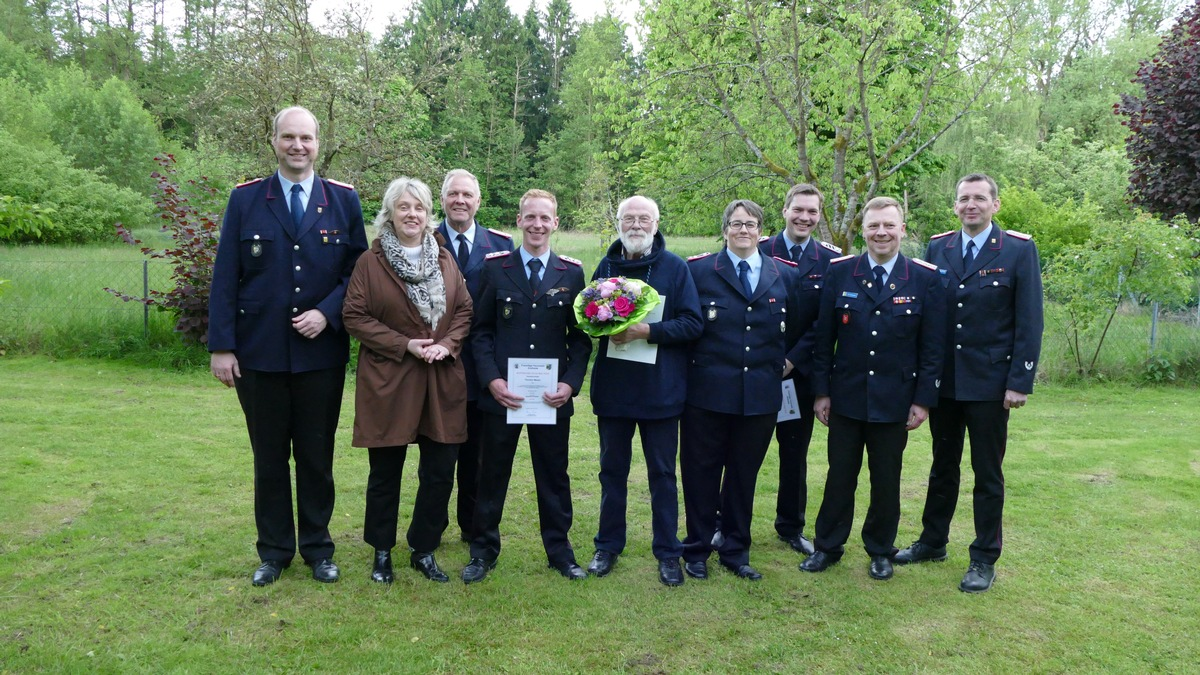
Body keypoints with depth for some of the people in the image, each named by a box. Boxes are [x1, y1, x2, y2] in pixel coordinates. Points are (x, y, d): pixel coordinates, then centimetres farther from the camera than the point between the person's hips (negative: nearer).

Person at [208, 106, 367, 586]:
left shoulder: (344, 200, 3)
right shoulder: (246, 199, 2)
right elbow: (225, 277, 0)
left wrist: (327, 313, -13)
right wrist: (221, 346, -5)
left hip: (322, 353, 0)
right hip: (259, 353, 0)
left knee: (317, 457, 10)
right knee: (269, 457, 11)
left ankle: (317, 548, 26)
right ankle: (274, 552, 27)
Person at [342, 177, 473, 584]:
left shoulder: (445, 259, 9)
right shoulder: (371, 261, -2)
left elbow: (464, 310, 9)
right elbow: (354, 316, -5)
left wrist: (447, 344, -9)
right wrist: (404, 345, -13)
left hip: (442, 381, 3)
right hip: (388, 382, -3)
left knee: (440, 473, 6)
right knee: (385, 473, 8)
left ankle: (424, 550, 25)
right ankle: (382, 553, 27)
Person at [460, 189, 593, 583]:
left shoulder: (572, 273, 4)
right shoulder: (495, 268, 2)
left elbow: (580, 335, 4)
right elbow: (480, 330, 2)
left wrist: (571, 382, -8)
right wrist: (491, 379, -10)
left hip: (553, 396, 1)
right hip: (501, 393, 0)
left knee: (554, 476, 11)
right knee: (492, 474, 10)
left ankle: (559, 551, 26)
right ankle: (483, 551, 26)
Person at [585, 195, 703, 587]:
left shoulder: (676, 268, -3)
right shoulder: (606, 266, 6)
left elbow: (693, 324, -9)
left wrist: (647, 330, -21)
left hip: (660, 389, -2)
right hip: (612, 386, 3)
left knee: (662, 473, 8)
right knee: (612, 470, 14)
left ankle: (668, 553, 21)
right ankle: (608, 546, 28)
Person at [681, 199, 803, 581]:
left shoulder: (785, 275, 9)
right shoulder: (698, 270, 1)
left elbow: (803, 329, 17)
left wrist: (790, 360, 6)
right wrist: (690, 364, -2)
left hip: (761, 395, 2)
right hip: (707, 391, -2)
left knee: (744, 474, 12)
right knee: (701, 472, 7)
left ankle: (736, 551, 27)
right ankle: (697, 551, 22)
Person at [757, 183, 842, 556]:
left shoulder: (831, 260, 2)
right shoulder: (759, 250, -1)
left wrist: (792, 357, -11)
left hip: (800, 371, 1)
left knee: (795, 451, 12)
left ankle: (791, 526, 27)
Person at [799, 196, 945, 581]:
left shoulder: (925, 279, -3)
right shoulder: (839, 273, -1)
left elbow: (932, 347, -2)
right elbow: (824, 337, 1)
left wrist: (924, 400, -5)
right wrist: (821, 391, -1)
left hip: (894, 401, 0)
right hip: (846, 396, 1)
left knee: (886, 480, 11)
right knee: (839, 476, 10)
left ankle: (880, 551, 29)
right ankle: (828, 546, 26)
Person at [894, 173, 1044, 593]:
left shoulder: (1019, 250, -6)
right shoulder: (937, 248, 4)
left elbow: (1029, 321, -8)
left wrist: (1020, 382, -12)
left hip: (989, 382, -3)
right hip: (942, 381, 4)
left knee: (987, 474, 7)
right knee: (943, 466, 17)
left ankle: (984, 559, 20)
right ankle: (932, 542, 31)